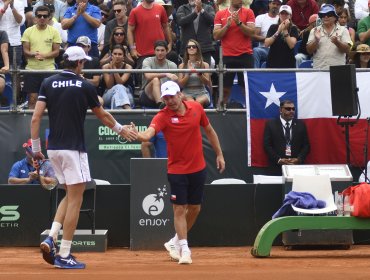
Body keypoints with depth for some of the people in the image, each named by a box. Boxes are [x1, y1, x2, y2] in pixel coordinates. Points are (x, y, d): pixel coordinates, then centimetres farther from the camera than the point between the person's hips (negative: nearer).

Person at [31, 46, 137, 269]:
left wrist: (36, 147, 7)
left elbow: (36, 118, -1)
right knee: (75, 199, -1)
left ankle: (51, 238, 2)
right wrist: (120, 129, 27)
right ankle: (64, 255, -2)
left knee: (71, 195, 20)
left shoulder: (48, 84, 5)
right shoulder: (85, 87, -4)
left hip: (53, 149, 6)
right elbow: (102, 116, 9)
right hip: (73, 149, -6)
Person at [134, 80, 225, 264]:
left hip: (198, 168, 4)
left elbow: (209, 131, 12)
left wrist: (219, 154, 12)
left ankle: (176, 242, 30)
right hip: (177, 170, -4)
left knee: (194, 208, 11)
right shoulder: (163, 116, -14)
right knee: (179, 209, -5)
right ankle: (184, 248, 4)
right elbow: (148, 134, -33)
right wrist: (136, 135, -56)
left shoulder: (196, 108, -3)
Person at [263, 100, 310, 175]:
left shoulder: (300, 124, 11)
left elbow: (306, 145, 9)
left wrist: (299, 159, -8)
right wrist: (278, 160, -12)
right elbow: (267, 145, 0)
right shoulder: (271, 124, 5)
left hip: (297, 165, 2)